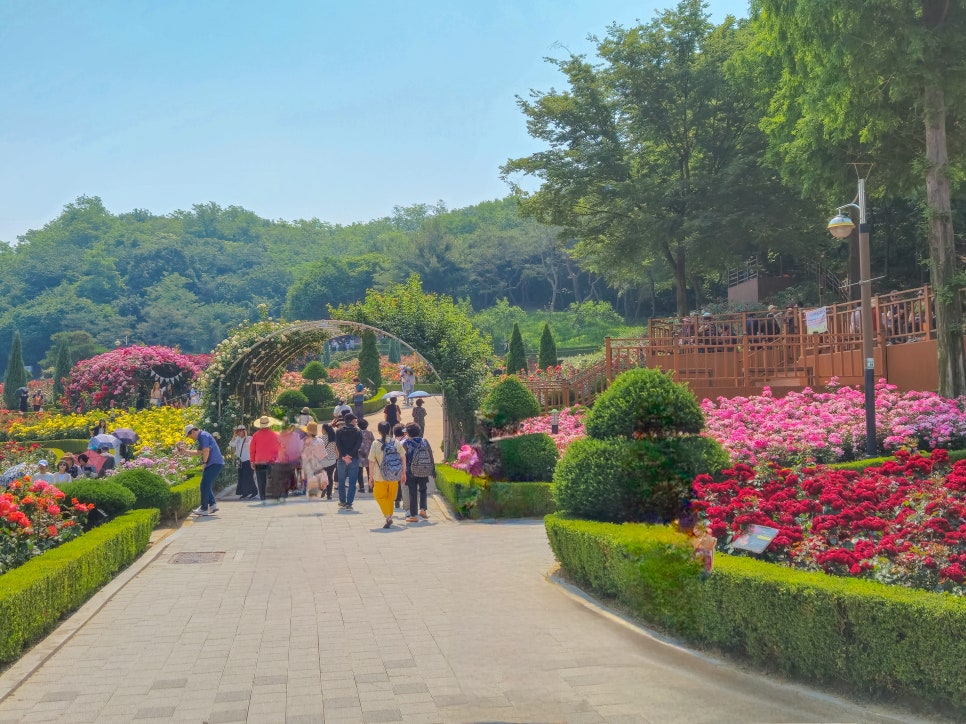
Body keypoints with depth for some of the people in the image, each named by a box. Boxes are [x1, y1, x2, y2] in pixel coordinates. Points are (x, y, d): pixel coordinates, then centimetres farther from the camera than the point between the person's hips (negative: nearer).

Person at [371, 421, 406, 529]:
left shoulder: (376, 444, -11)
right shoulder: (396, 443, -3)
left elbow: (372, 462, -8)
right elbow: (403, 458, 1)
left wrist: (371, 476, 2)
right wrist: (403, 473, 10)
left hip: (380, 476, -3)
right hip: (394, 477, 3)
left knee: (379, 496, 11)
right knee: (391, 497, 20)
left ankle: (388, 516, -7)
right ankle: (390, 517, 28)